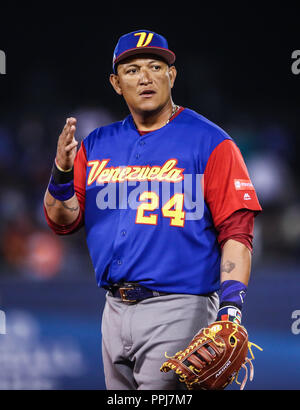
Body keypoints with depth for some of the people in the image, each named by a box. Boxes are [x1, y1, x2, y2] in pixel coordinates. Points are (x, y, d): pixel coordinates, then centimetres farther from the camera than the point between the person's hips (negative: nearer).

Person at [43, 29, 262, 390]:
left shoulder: (209, 143, -4)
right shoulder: (97, 145, 13)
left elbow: (236, 232, -9)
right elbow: (63, 222, 11)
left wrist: (231, 303, -21)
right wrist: (62, 172, -9)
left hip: (177, 311, -6)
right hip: (115, 310, 6)